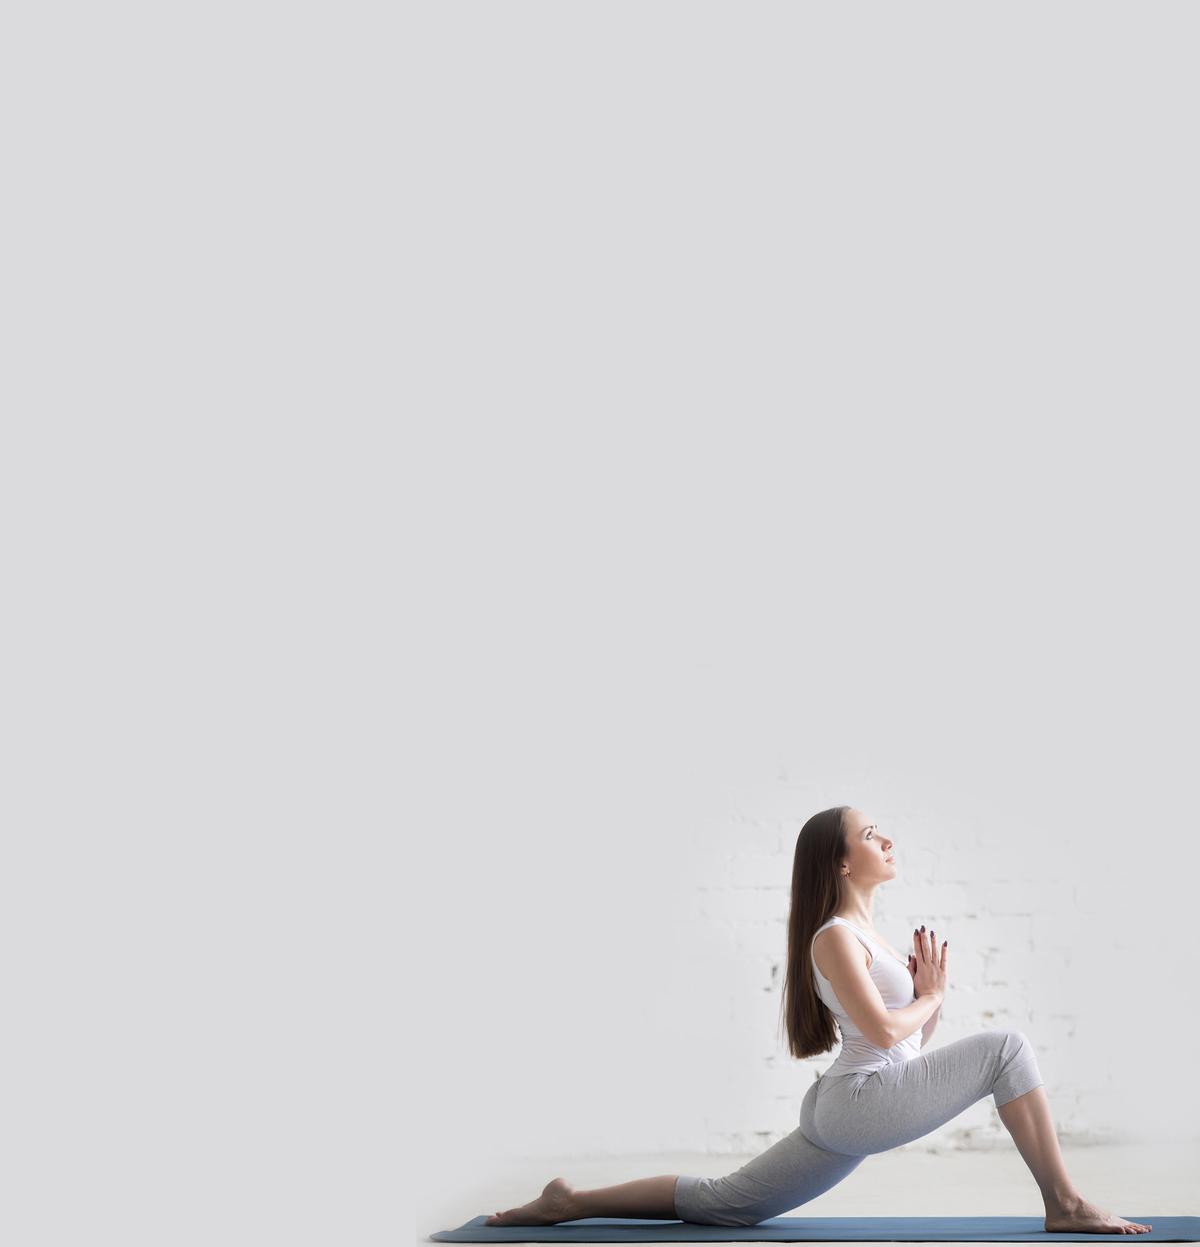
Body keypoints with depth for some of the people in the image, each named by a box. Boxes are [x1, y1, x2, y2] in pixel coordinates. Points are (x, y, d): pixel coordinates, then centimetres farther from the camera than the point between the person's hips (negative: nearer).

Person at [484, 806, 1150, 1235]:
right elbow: (884, 1031, -20)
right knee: (1005, 1047, -13)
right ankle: (1064, 1205, -7)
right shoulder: (835, 937, -10)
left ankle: (570, 1202, 11)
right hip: (862, 1102, -10)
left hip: (843, 1115, 10)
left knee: (724, 1201, 9)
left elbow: (915, 1041, 22)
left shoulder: (867, 933, 19)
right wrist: (930, 997, -3)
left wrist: (931, 992, 5)